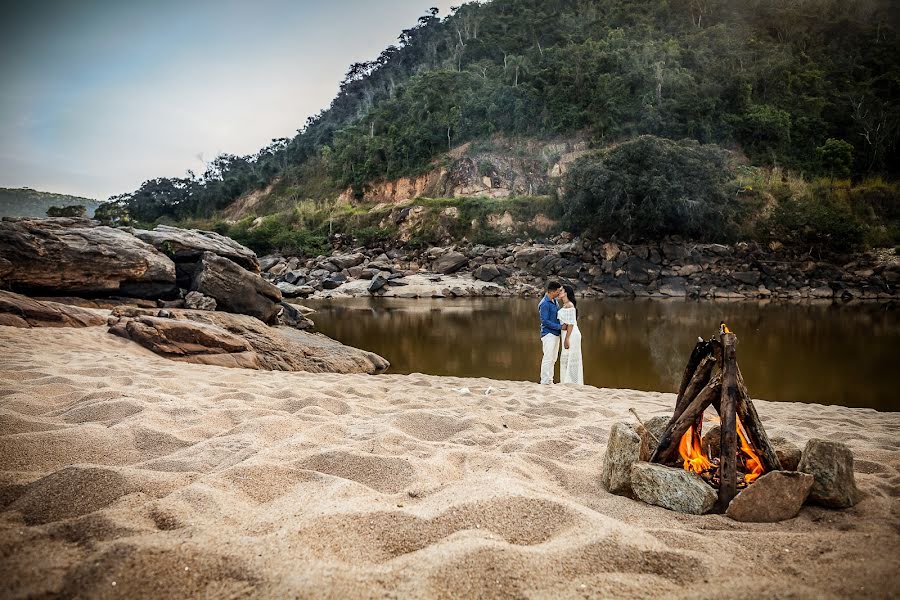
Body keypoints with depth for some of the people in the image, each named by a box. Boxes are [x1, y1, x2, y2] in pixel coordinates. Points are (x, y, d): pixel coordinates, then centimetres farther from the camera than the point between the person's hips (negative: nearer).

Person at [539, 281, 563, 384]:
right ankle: (544, 382, -6)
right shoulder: (544, 304, -16)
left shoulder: (554, 301, 10)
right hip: (548, 334, -9)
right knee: (548, 358, -10)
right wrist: (560, 327, -20)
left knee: (553, 359, 12)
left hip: (555, 334, 9)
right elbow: (545, 321, -19)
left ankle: (550, 381, 20)